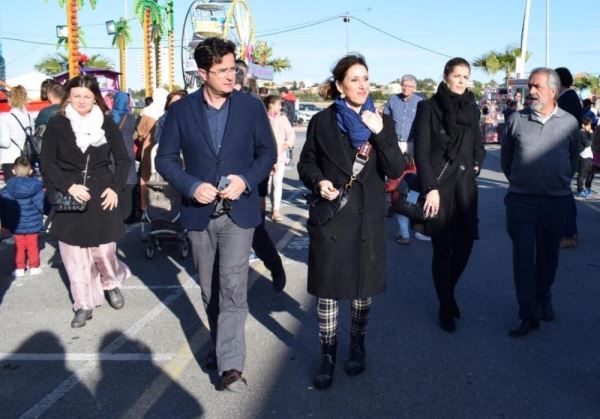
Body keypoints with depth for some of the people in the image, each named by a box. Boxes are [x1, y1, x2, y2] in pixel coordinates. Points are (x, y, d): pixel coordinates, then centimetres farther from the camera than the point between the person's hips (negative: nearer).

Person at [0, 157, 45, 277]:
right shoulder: (36, 187, -14)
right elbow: (41, 204, -15)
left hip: (16, 225, 1)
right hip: (32, 224, -1)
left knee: (19, 246, 13)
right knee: (32, 245, 12)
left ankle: (19, 268, 16)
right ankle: (34, 266, 20)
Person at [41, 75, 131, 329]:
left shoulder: (107, 124, 3)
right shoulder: (57, 125, -1)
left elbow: (122, 160, 8)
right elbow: (47, 163, 0)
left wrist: (115, 188, -5)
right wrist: (69, 186, -13)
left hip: (102, 197, 0)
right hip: (69, 200, 0)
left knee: (103, 250, 0)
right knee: (75, 256, 3)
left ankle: (111, 283, 32)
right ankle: (84, 304, 18)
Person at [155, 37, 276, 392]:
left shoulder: (252, 106, -2)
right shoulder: (182, 110, -2)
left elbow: (268, 152, 3)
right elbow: (166, 159, 1)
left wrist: (246, 180, -14)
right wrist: (192, 187, -16)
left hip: (239, 211, -2)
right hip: (199, 213, 2)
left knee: (233, 288, -11)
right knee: (210, 289, 15)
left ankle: (231, 365, -6)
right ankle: (222, 344, 35)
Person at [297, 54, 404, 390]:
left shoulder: (382, 122, 1)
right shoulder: (322, 122, -1)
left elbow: (396, 170, -8)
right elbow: (306, 163, 7)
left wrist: (380, 134, -21)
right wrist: (318, 181, -14)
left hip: (368, 219, 1)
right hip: (330, 218, -1)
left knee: (364, 289, 12)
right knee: (328, 291, 3)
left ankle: (358, 346, 34)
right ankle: (328, 355, 18)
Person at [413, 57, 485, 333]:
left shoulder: (471, 108, 10)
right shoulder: (429, 107, -4)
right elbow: (421, 151, -8)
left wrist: (476, 166, 4)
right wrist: (430, 188, -15)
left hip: (464, 186, 4)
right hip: (439, 185, -4)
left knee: (465, 243, 2)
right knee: (443, 248, -1)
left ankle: (449, 292, 29)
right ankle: (445, 306, 17)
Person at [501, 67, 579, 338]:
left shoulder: (569, 122, -1)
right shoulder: (517, 120, -2)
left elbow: (574, 156, 13)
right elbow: (506, 156, 12)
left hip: (556, 201, 1)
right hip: (521, 201, -1)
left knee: (548, 255, 14)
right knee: (523, 257, -3)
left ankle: (543, 300, 35)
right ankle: (528, 315, 4)